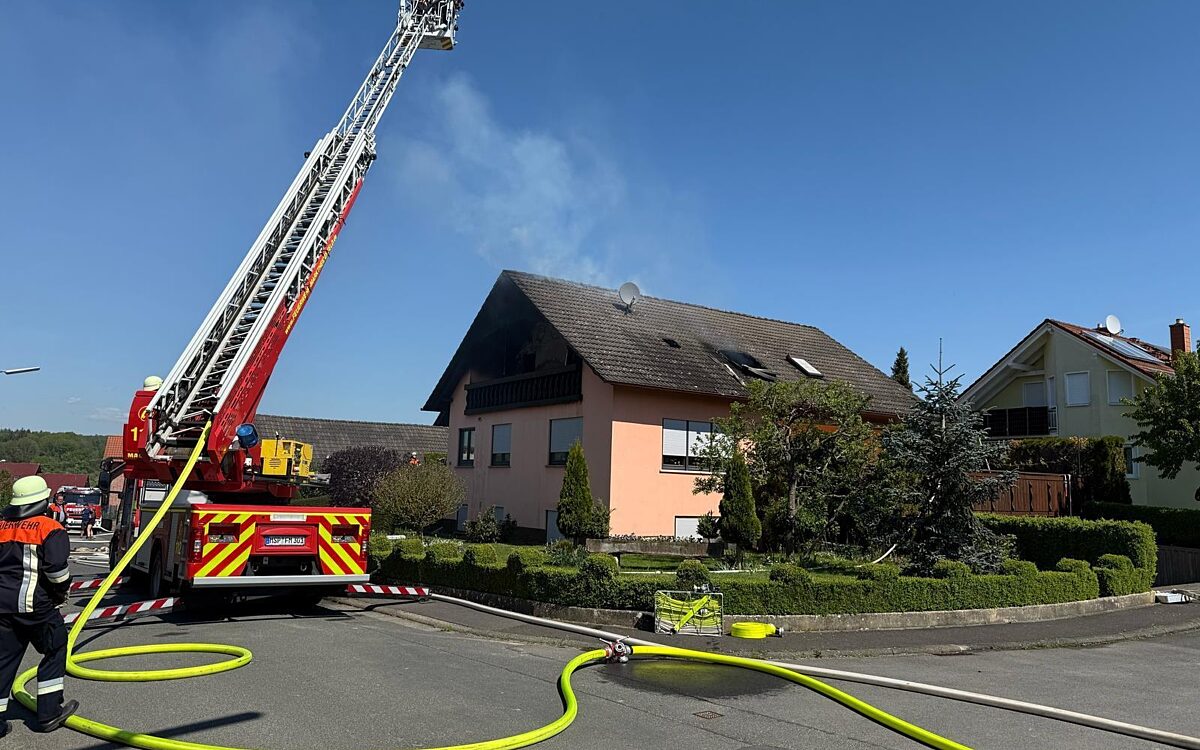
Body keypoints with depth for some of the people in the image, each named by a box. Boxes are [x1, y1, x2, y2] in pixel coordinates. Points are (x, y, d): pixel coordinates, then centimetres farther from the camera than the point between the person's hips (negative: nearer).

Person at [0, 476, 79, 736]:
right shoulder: (50, 528, -9)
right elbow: (56, 568, -17)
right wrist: (62, 592, 1)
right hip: (35, 603, -6)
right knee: (55, 651, 10)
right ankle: (49, 713, 12)